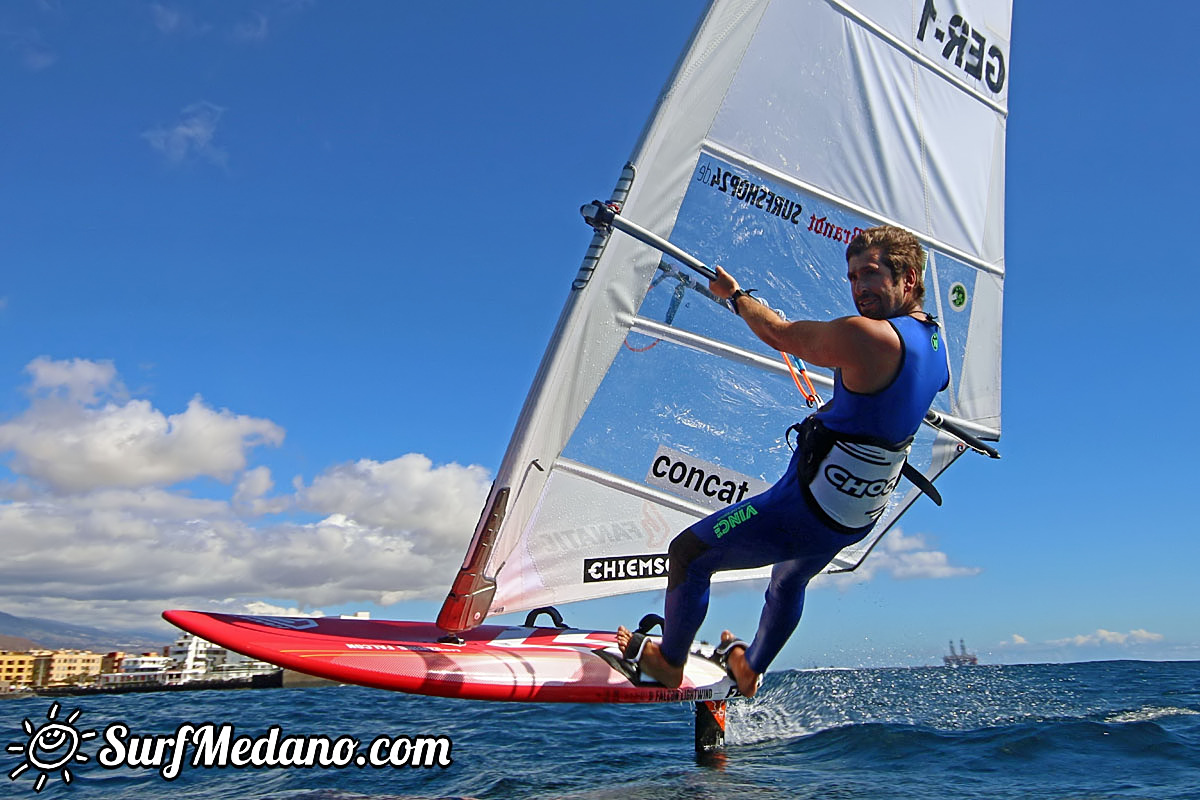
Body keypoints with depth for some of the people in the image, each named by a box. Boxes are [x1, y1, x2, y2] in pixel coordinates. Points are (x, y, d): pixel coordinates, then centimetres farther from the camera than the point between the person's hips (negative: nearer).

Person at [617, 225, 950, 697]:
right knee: (790, 580, 35)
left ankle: (668, 662, 28)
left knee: (688, 553, 7)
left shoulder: (865, 335, -27)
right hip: (861, 515, 10)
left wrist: (734, 294, 5)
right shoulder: (935, 346, 1)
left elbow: (780, 334, -13)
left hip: (807, 507, -10)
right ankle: (750, 669, 57)